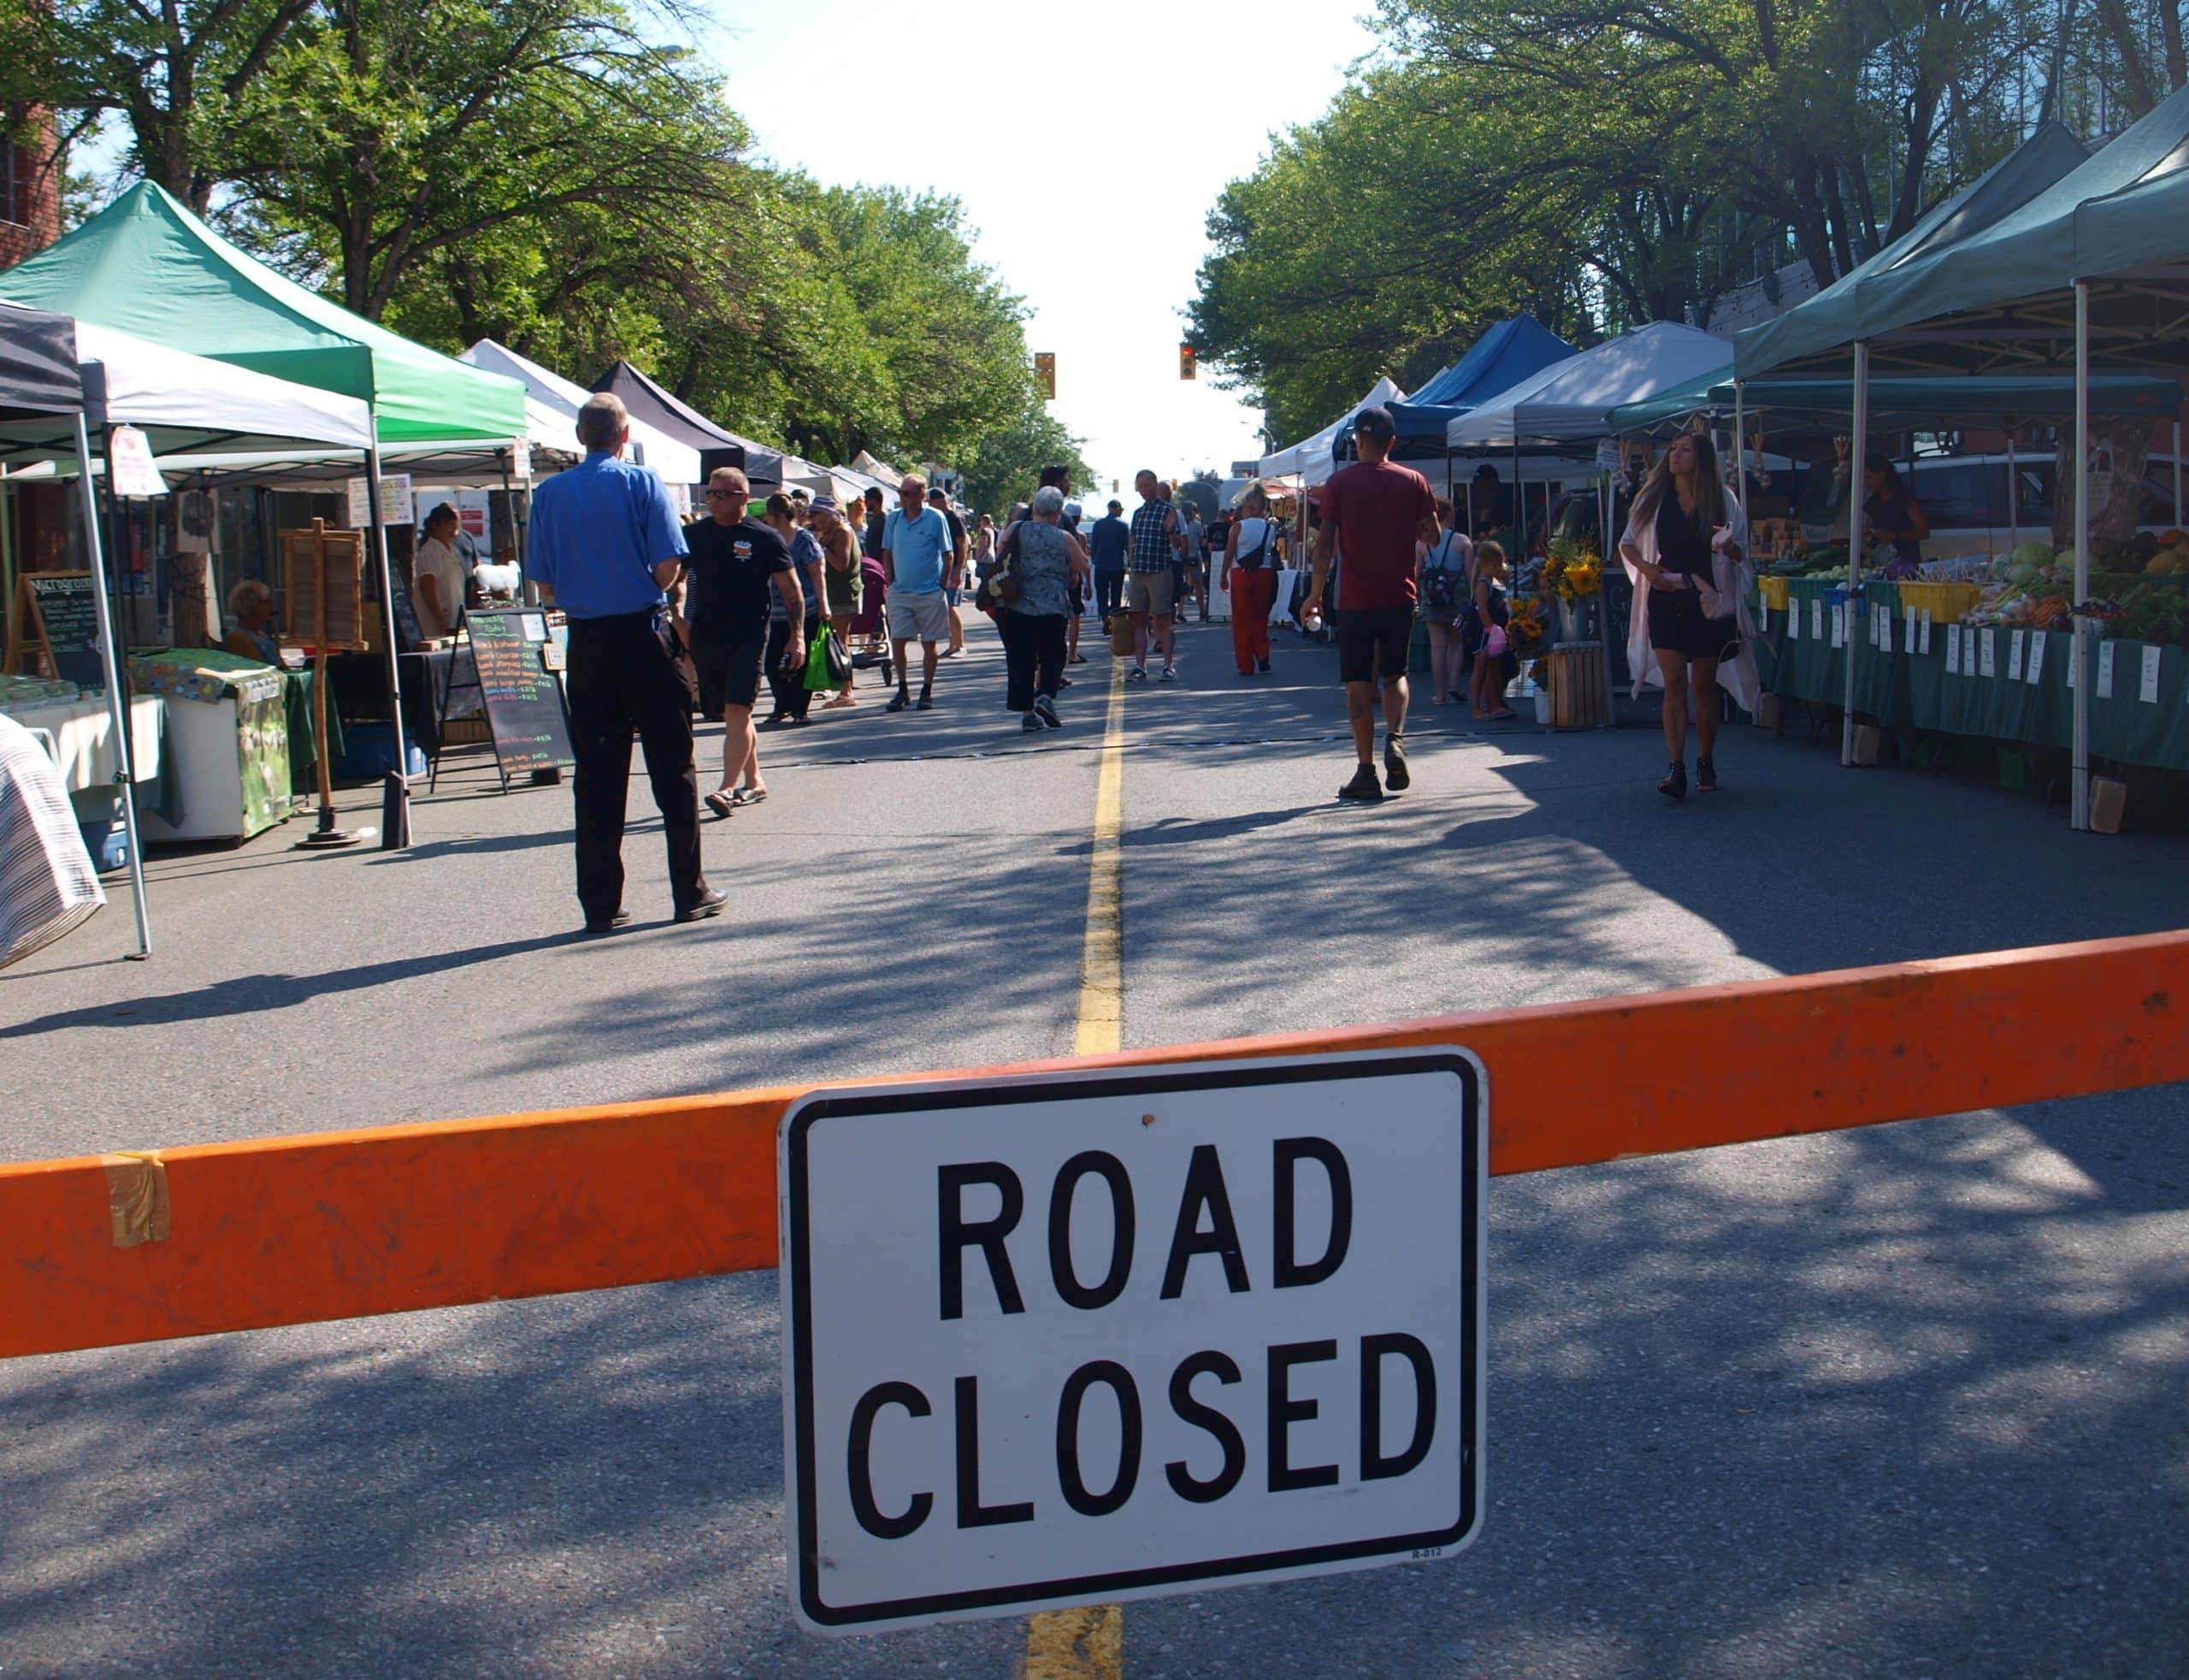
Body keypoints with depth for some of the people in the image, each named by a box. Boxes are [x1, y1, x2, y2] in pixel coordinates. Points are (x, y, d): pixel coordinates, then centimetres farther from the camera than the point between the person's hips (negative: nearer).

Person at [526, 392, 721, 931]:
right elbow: (668, 568, -11)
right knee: (672, 769, 5)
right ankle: (690, 894, 8)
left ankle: (601, 905, 8)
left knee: (596, 774, 6)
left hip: (586, 642, 3)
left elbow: (545, 586, 3)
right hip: (643, 636, -3)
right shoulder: (642, 484, -5)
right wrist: (645, 591, 10)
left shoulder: (549, 493, 4)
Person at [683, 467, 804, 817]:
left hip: (749, 636, -5)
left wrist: (798, 634, -6)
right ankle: (754, 783, 24)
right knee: (731, 714, 12)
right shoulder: (694, 535, 7)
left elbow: (791, 591, 0)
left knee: (737, 711, -14)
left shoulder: (765, 538, -3)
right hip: (705, 637, 5)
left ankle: (728, 788, -18)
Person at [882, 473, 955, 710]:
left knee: (929, 643, 5)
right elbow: (887, 553, 12)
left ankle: (927, 692, 15)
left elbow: (948, 555, -2)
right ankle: (903, 690, 12)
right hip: (900, 592, 3)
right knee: (897, 640, -1)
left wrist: (941, 585, -6)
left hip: (930, 593, -3)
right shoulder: (893, 518, 4)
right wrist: (891, 583, 4)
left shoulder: (935, 518, -7)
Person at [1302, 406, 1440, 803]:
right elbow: (1433, 536, 4)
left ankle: (1367, 773, 1)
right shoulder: (1413, 482, 1)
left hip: (1356, 599, -2)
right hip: (1400, 596, 2)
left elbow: (1326, 542, -7)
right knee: (1395, 674, 18)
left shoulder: (1340, 482, -4)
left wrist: (1315, 595, -1)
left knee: (1358, 685, 3)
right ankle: (1395, 738, -8)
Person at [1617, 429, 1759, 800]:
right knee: (1674, 683, -9)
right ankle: (1676, 770, -14)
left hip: (1709, 601, 0)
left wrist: (1728, 546, -19)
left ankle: (1705, 763, 22)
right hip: (1666, 600, 0)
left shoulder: (1722, 501, 2)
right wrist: (1647, 568, -8)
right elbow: (1628, 543, 11)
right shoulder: (1654, 498, 5)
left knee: (1704, 686, 7)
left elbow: (1739, 553, 5)